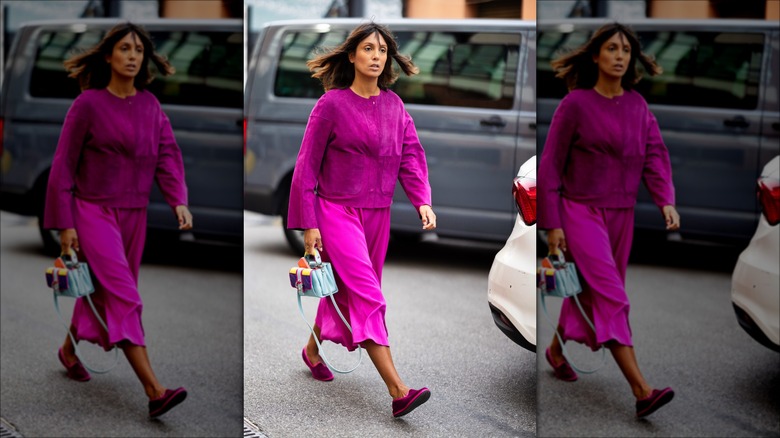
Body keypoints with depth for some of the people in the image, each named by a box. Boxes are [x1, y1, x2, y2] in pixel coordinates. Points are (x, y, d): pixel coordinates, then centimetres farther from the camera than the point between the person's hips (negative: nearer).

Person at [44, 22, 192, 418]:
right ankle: (155, 393, -22)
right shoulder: (88, 104, -8)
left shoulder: (150, 106, 5)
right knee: (123, 295, -14)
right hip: (94, 212, -6)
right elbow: (63, 166, -6)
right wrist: (64, 224, -9)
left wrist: (178, 200, -18)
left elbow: (168, 155, -1)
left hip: (133, 214, 6)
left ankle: (68, 350, 44)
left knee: (102, 291, 17)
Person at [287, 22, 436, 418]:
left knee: (347, 291, 16)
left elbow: (412, 156, 3)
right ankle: (398, 392, -21)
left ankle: (312, 349, 43)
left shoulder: (394, 106, 6)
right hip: (337, 211, -6)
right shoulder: (332, 103, -8)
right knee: (366, 294, -14)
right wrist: (308, 224, -9)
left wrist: (422, 200, -15)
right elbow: (307, 166, -6)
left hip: (377, 214, 6)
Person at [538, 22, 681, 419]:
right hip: (582, 211, -6)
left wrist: (666, 201, -16)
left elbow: (655, 156, 1)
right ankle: (642, 392, -21)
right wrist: (552, 224, -9)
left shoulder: (638, 105, 6)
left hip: (621, 214, 6)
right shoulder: (575, 104, -8)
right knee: (610, 296, -14)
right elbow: (549, 166, -6)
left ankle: (556, 350, 42)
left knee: (590, 291, 16)